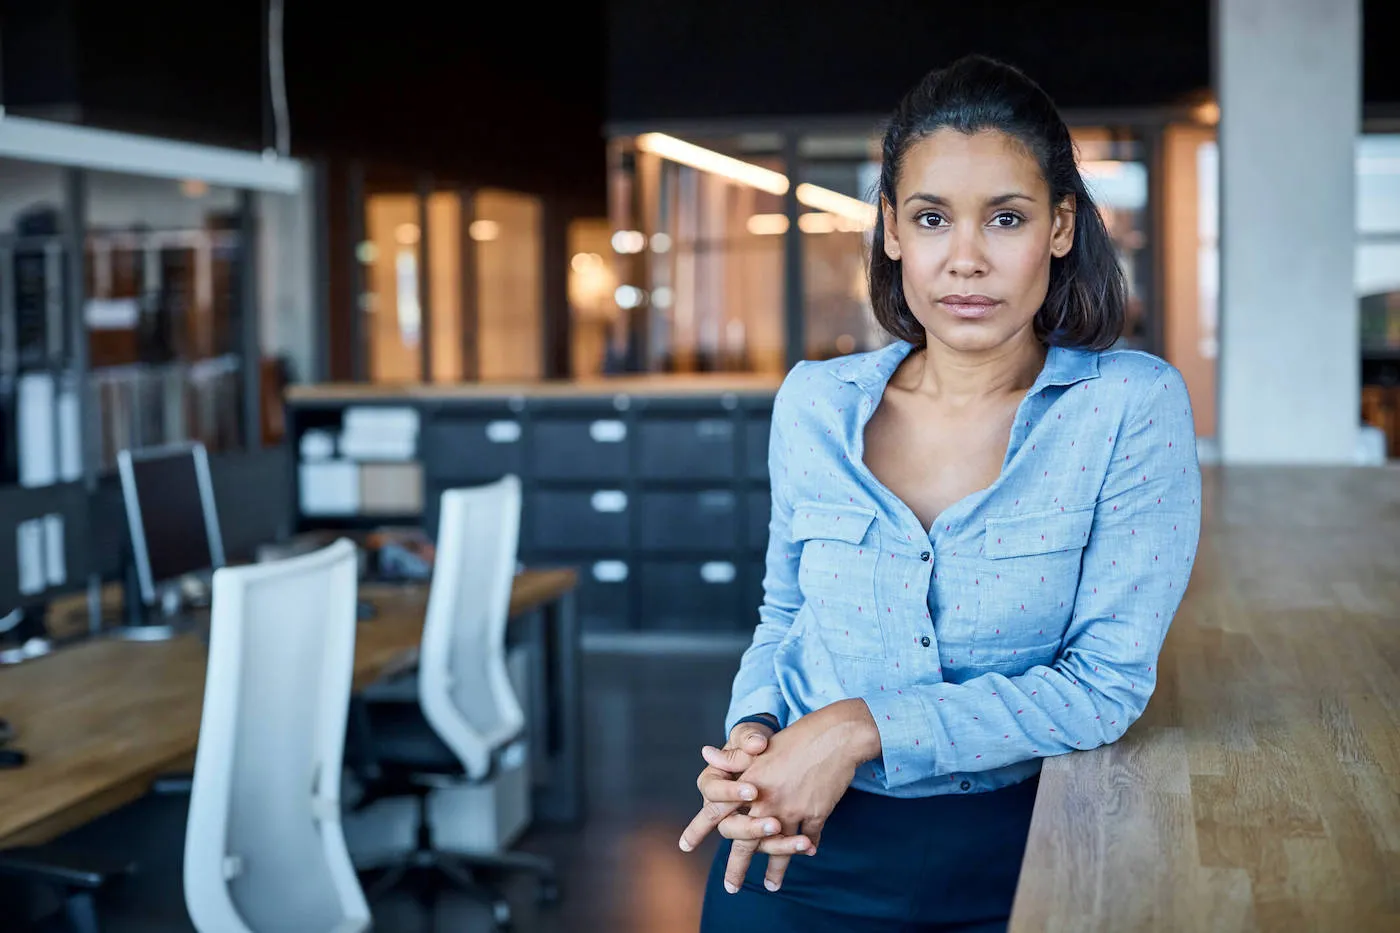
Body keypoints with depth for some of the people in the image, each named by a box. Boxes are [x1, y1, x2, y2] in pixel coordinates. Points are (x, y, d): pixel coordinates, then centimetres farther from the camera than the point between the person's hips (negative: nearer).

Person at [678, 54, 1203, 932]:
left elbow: (1107, 682, -13)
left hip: (1002, 853, -3)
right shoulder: (815, 401, 1)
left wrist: (863, 729, -19)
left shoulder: (1132, 405, -10)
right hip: (800, 842, 3)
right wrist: (754, 732, -7)